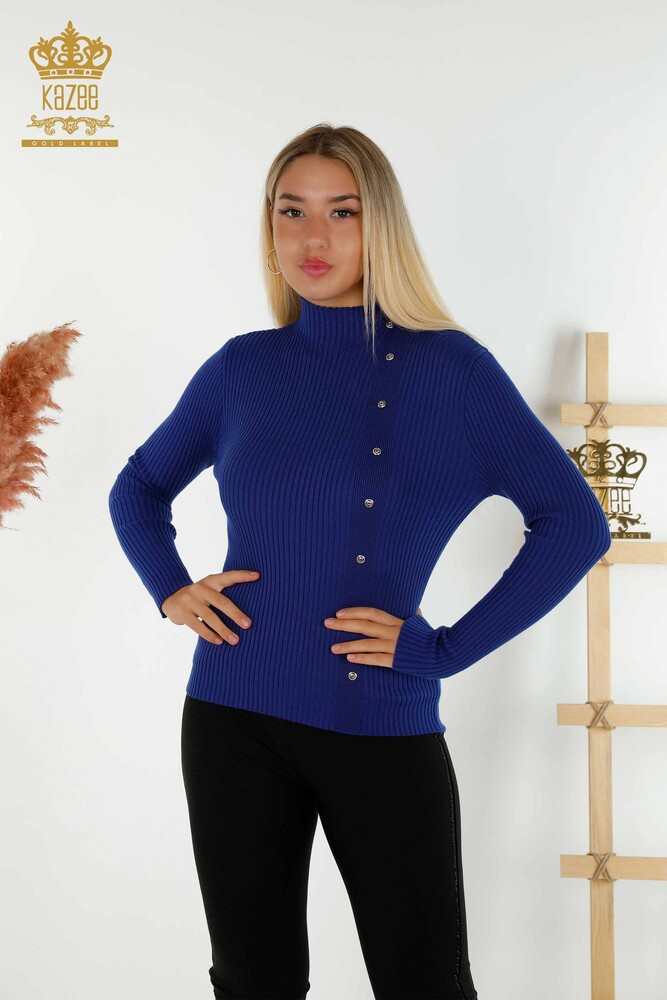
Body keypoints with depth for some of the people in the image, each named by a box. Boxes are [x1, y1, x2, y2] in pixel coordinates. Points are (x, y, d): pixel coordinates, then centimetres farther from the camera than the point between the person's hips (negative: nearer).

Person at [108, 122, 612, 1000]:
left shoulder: (450, 367, -5)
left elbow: (574, 522, -5)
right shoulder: (242, 368, 5)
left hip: (384, 730, -2)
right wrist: (171, 590, 3)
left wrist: (449, 648, -9)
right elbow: (139, 488, 20)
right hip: (233, 721, 3)